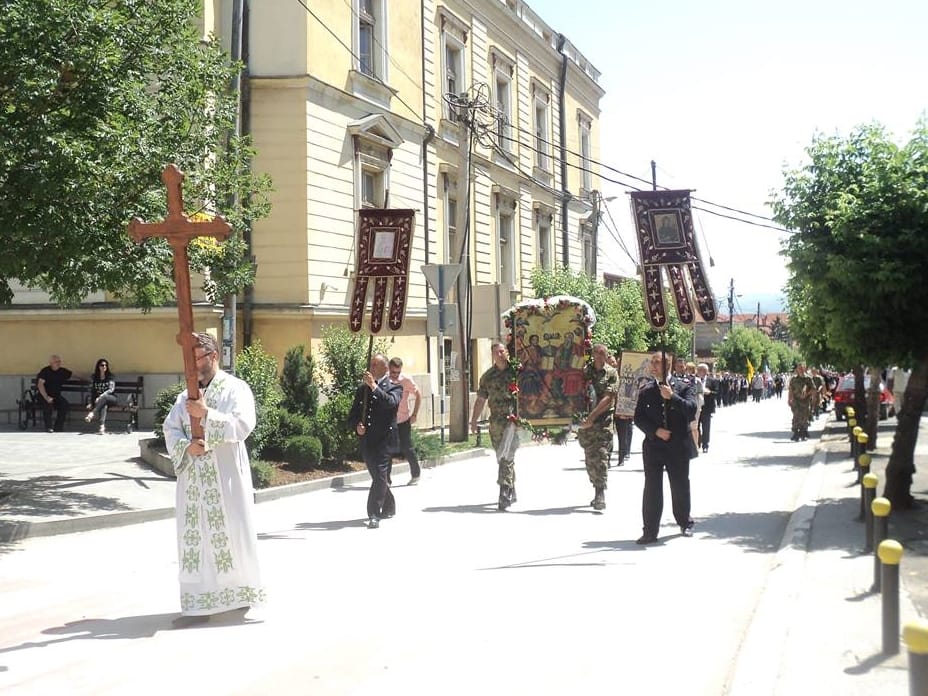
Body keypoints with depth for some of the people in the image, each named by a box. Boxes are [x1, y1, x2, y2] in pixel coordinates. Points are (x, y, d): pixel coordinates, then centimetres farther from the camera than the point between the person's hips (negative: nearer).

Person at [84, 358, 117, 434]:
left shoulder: (111, 376, 1)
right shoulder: (94, 377, 10)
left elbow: (111, 389, -12)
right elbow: (92, 391, 7)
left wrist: (101, 396, -26)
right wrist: (91, 403, -8)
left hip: (111, 399, -1)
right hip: (99, 400, 1)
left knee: (104, 397, -38)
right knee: (103, 406, -37)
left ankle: (92, 414, -53)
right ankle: (102, 426, -55)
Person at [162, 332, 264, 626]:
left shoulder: (235, 388, -3)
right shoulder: (187, 395, 14)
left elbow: (243, 425, -16)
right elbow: (170, 429, 7)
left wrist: (207, 414, -23)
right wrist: (186, 446, -13)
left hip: (225, 477, -5)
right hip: (193, 478, 5)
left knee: (230, 535, 1)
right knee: (196, 538, 3)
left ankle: (239, 594, 16)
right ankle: (200, 603, 7)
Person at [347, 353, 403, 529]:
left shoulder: (394, 387, 2)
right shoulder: (362, 389, 15)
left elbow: (391, 403, -21)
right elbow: (353, 414, 16)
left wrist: (374, 386, -26)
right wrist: (356, 426, -5)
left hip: (384, 437, -5)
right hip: (366, 439, 5)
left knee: (380, 476, -15)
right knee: (378, 476, 15)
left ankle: (374, 514, -17)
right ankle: (389, 507, 34)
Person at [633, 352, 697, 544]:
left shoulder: (684, 386, 0)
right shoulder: (646, 391, 7)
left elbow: (691, 409, -12)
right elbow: (639, 418, 4)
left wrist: (672, 397, -21)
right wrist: (656, 431, -10)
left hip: (678, 445, -1)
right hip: (653, 445, 1)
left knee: (680, 486, 10)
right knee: (652, 488, -2)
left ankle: (685, 523, 31)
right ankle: (650, 531, 1)